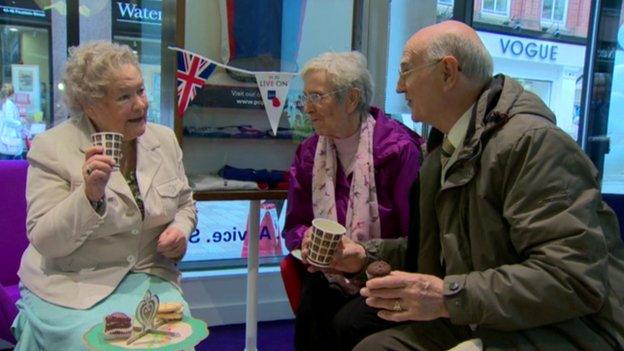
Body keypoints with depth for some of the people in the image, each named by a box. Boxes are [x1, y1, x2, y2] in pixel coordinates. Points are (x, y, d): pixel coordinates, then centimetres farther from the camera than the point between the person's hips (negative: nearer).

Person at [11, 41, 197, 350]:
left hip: (148, 276, 3)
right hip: (71, 286, -3)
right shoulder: (51, 148, -10)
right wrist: (90, 195, -29)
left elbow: (185, 204, 14)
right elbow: (45, 241, -13)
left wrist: (180, 230, -9)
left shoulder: (164, 139, 2)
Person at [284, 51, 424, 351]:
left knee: (347, 324, -28)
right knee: (310, 315, -26)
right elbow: (294, 226, 12)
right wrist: (307, 238, -10)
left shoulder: (399, 149, -12)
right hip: (330, 276, 4)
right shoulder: (308, 152, 6)